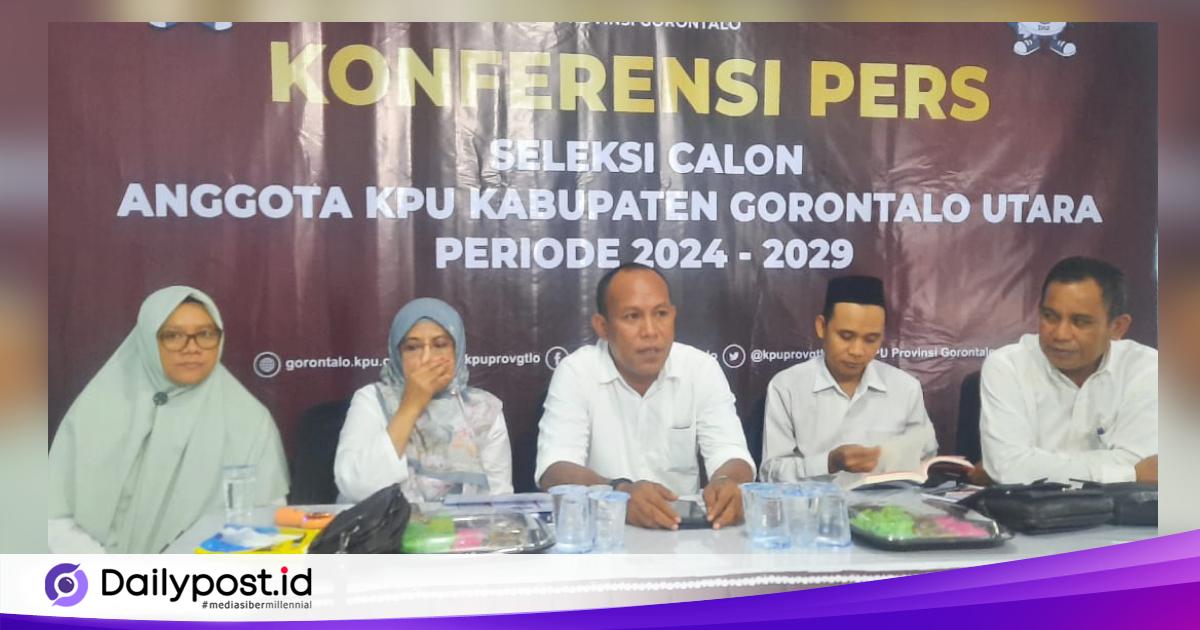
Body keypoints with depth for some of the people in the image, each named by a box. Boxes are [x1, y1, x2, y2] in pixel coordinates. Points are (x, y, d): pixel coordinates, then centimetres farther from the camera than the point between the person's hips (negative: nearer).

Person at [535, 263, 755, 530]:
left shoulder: (702, 368, 0)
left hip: (686, 526, 2)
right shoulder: (575, 372, -7)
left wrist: (726, 483, -31)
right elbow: (554, 470, -17)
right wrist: (619, 493, -36)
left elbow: (731, 455, -7)